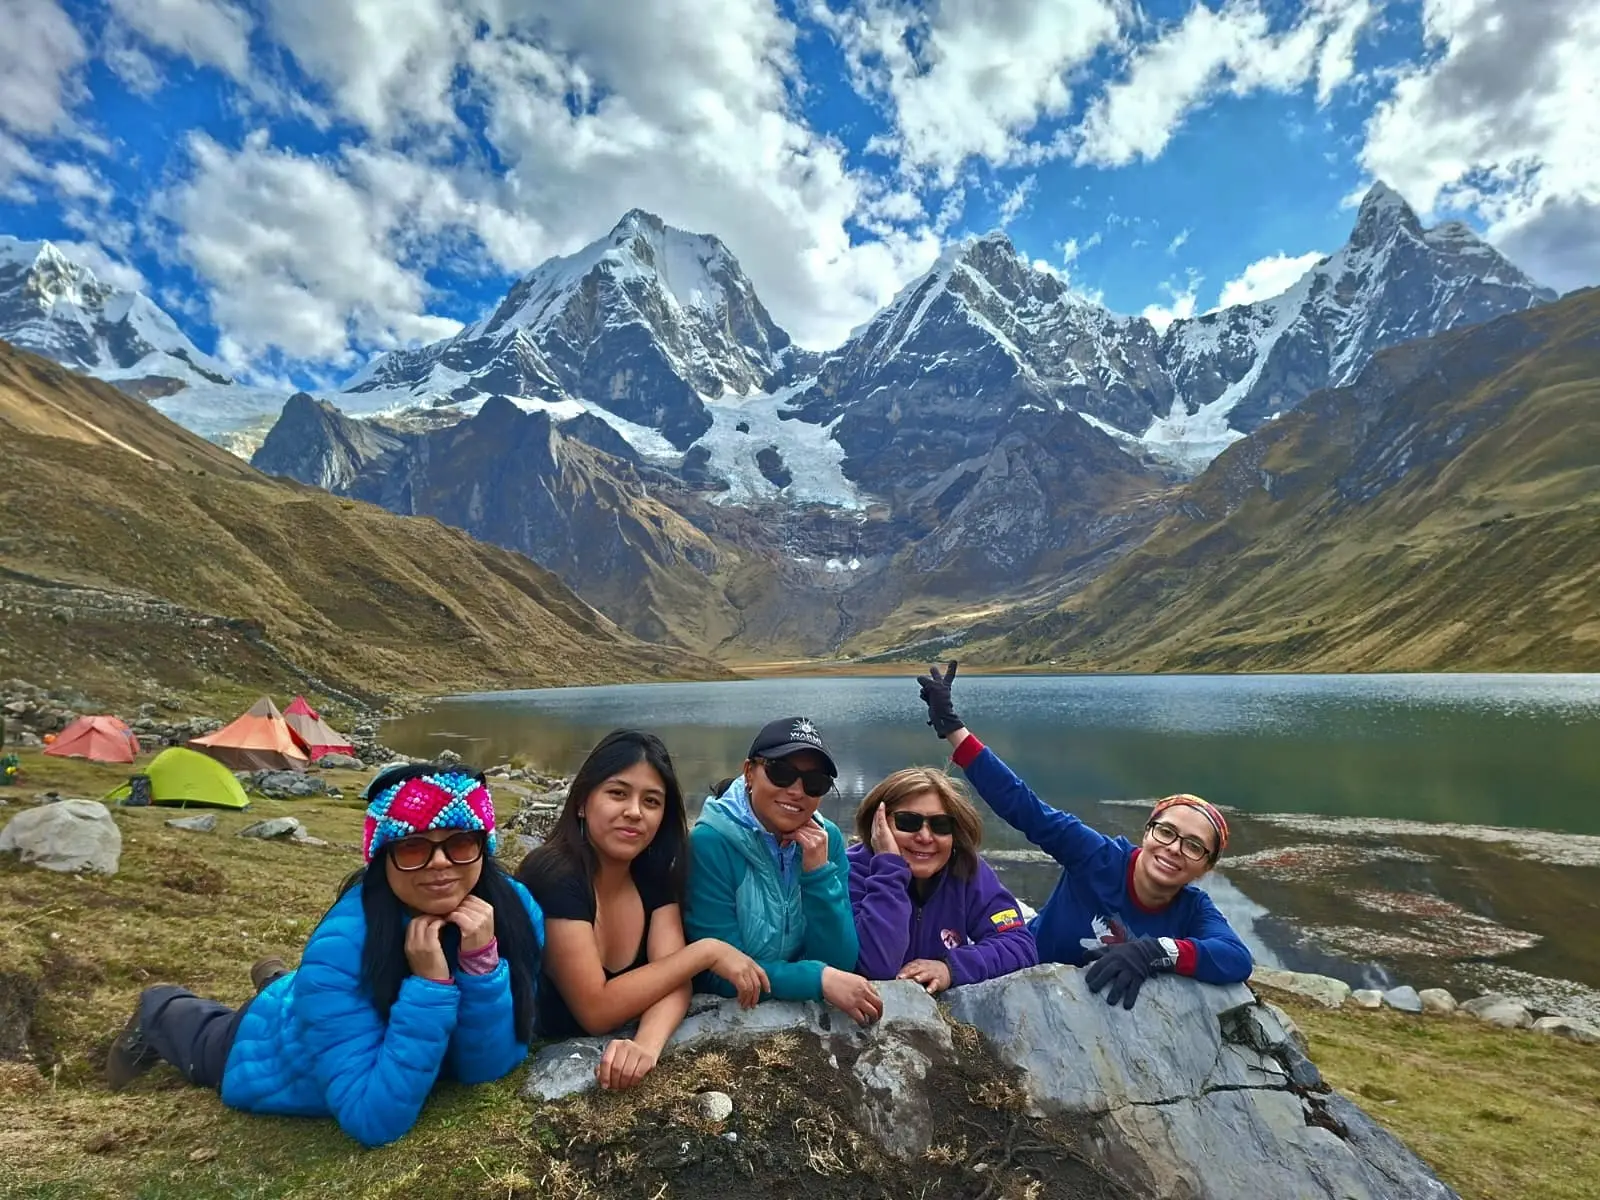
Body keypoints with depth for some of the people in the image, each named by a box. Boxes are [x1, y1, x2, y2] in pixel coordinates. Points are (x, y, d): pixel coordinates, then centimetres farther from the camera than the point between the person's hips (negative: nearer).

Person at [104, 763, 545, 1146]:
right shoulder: (341, 946, -42)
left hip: (386, 1045, 4)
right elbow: (373, 1119, -41)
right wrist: (428, 984, -49)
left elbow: (487, 1066, -28)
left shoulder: (514, 908, -32)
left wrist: (482, 962, -43)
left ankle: (281, 981, 57)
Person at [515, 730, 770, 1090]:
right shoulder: (553, 875, -20)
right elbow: (596, 1010, -22)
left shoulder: (654, 869, -2)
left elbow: (673, 978, -9)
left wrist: (647, 1044, -28)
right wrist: (706, 952, -21)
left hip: (613, 1057, 5)